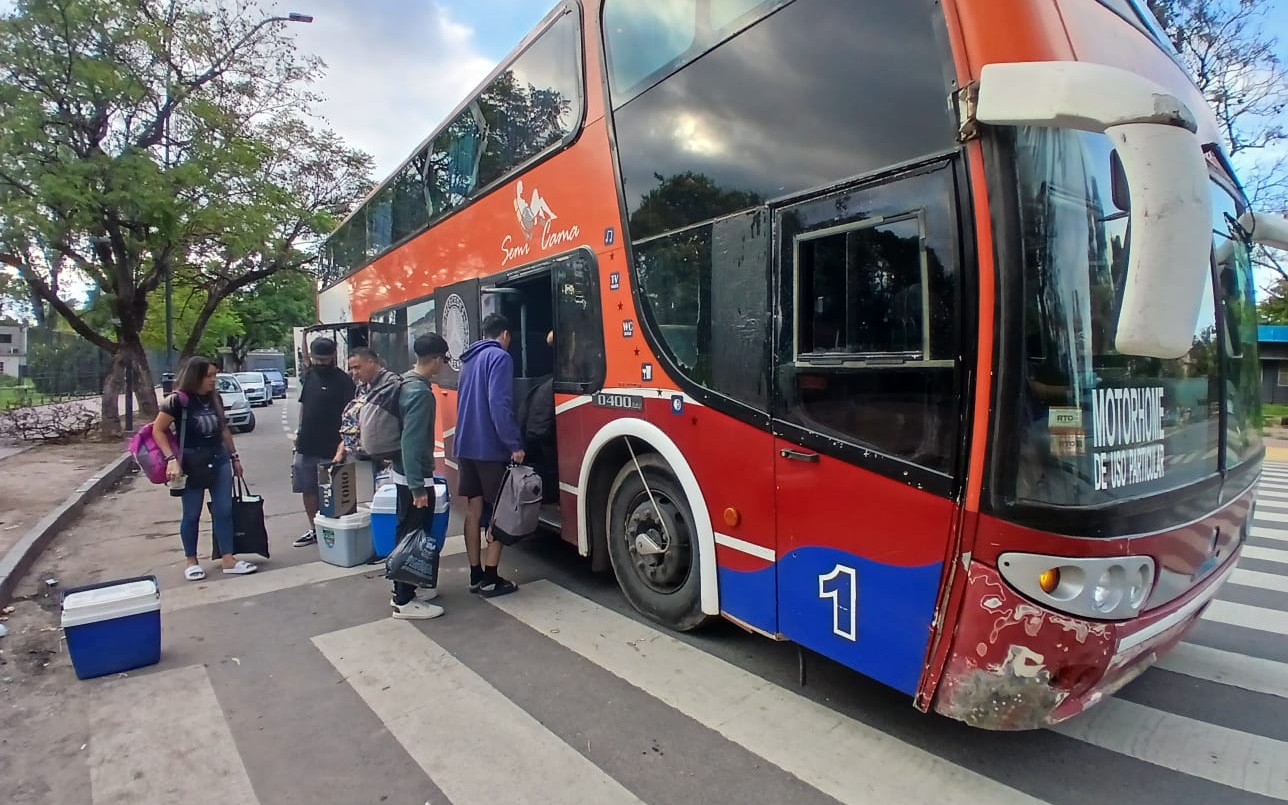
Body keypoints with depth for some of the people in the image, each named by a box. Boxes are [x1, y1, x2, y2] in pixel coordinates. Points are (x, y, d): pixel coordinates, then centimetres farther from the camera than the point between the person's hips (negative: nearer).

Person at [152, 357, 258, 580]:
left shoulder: (214, 398, 5)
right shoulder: (178, 400, -12)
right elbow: (158, 430, -10)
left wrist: (234, 456, 16)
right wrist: (171, 459, -19)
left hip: (219, 460, 5)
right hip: (192, 464, -5)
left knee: (224, 510, 4)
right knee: (192, 514, 7)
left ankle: (228, 560, 8)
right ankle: (192, 562, 22)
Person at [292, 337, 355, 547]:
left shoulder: (342, 381, -11)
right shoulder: (310, 376, 10)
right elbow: (303, 405, 20)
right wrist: (300, 431, 16)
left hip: (329, 449, -7)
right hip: (306, 446, 7)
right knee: (308, 490, 14)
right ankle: (314, 530, 27)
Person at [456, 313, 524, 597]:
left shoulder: (469, 359, 16)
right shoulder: (500, 357, -11)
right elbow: (499, 405, -21)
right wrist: (514, 444, -21)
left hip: (465, 446, 8)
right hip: (491, 448, -8)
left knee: (473, 510, 11)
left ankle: (475, 575, 17)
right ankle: (490, 579, 5)